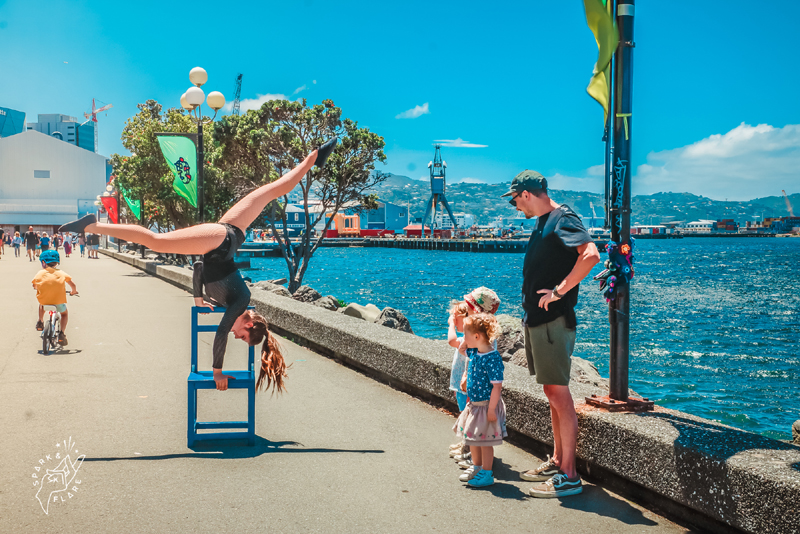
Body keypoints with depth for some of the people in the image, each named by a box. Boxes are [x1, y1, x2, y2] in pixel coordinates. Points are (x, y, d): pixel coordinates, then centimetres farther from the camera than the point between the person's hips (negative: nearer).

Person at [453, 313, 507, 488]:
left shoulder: (492, 358, -24)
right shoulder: (474, 353, 2)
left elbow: (497, 386, -24)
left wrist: (491, 409, -24)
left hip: (487, 405, -9)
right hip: (473, 404, 9)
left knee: (485, 441, 1)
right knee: (472, 438, 20)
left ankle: (486, 474, 14)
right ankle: (476, 467, 37)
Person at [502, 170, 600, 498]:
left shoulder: (562, 219, -14)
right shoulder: (543, 223, 16)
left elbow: (590, 254, -30)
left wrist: (559, 290, -24)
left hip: (553, 320, -10)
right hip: (537, 320, 10)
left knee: (559, 395, -6)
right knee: (552, 394, 15)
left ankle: (568, 477, -1)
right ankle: (557, 462, 25)